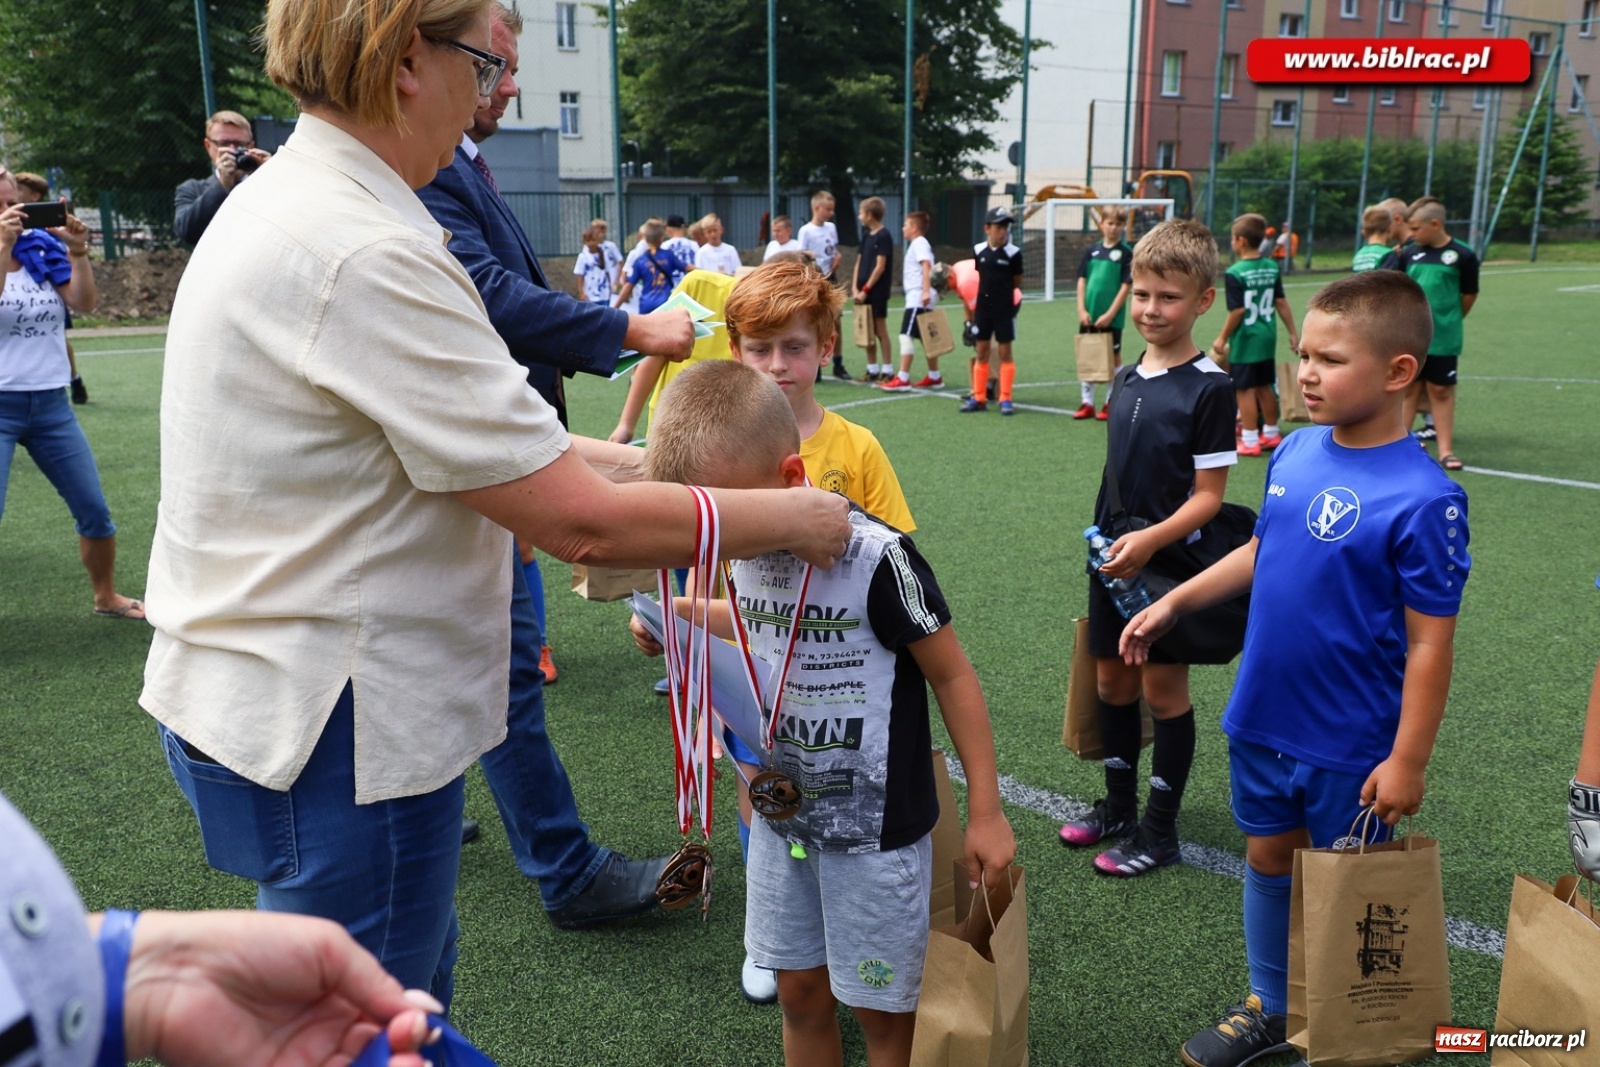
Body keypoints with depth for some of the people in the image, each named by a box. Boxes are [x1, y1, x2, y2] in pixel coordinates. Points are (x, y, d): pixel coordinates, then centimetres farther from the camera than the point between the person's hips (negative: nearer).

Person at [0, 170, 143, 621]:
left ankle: (107, 597, 27)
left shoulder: (44, 248, 4)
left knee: (95, 511, 8)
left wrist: (78, 252, -17)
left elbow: (85, 303, -6)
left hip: (52, 403, 3)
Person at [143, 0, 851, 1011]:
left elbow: (477, 435, 11)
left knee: (418, 979, 25)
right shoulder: (365, 257, -25)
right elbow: (584, 524, -23)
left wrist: (645, 463, 6)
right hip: (331, 732, -9)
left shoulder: (284, 200, 7)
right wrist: (796, 518, -10)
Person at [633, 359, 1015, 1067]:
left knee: (881, 1008, 11)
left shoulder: (875, 556, -24)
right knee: (800, 991, 18)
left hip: (875, 826, -5)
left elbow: (952, 674, -14)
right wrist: (678, 617, -1)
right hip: (782, 816, 6)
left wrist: (986, 812, -9)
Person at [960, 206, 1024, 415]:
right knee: (981, 352, 8)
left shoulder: (1013, 253, -7)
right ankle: (979, 398, 15)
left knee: (1005, 352, 1)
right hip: (982, 308, 3)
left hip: (1004, 309, -3)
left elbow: (1017, 282, 3)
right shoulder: (978, 250, 2)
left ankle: (1005, 399, 6)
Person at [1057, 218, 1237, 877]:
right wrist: (1104, 538, 15)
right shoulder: (1126, 378, 7)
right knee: (1113, 681, 14)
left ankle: (1159, 831, 18)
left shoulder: (1210, 388, -13)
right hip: (1112, 558, 6)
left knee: (1163, 689, 4)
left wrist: (1150, 541, -28)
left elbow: (1209, 494, -15)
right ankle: (1118, 807, 32)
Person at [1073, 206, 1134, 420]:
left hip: (1112, 317, -4)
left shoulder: (1126, 252, -4)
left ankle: (1111, 403, 14)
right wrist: (1081, 309, -4)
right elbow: (1082, 280, 7)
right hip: (1088, 315, 4)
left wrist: (1110, 314, -13)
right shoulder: (1091, 251, 7)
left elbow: (1126, 285, -8)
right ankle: (1087, 403, 17)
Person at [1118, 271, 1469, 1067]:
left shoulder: (1423, 498, -22)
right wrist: (1174, 603, 13)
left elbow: (1430, 642, -18)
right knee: (1268, 859, 20)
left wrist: (1408, 760, -15)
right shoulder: (1297, 452, -3)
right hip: (1261, 717, 6)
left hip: (1351, 744, -6)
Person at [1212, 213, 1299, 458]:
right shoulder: (1272, 268, 3)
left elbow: (1237, 311, -17)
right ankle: (1271, 434, 29)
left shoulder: (1234, 273, -16)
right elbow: (1281, 302, 5)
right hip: (1267, 338, 7)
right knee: (1265, 387, 18)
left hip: (1245, 341, -7)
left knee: (1244, 389, 2)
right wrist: (1292, 333, 12)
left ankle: (1250, 441, 5)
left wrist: (1222, 339, -7)